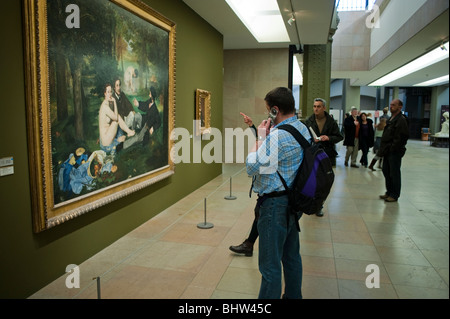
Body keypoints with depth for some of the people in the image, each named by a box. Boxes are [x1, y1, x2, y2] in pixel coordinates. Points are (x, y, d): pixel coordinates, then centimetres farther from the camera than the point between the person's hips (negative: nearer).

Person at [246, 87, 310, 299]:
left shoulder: (277, 136, -23)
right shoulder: (303, 129, 6)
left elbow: (252, 167, -21)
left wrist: (260, 137, -11)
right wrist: (267, 136, 5)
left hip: (275, 204, -10)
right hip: (293, 200, 10)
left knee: (270, 264, 2)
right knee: (292, 256, 22)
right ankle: (293, 295, 38)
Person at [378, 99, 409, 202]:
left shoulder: (401, 120, -13)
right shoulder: (391, 119, 16)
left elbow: (403, 137, -21)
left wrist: (393, 147, -19)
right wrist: (383, 148, 13)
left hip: (395, 152, -9)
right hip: (388, 151, 9)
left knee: (394, 173, 0)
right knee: (386, 171, 15)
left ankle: (394, 195, 10)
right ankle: (389, 192, 27)